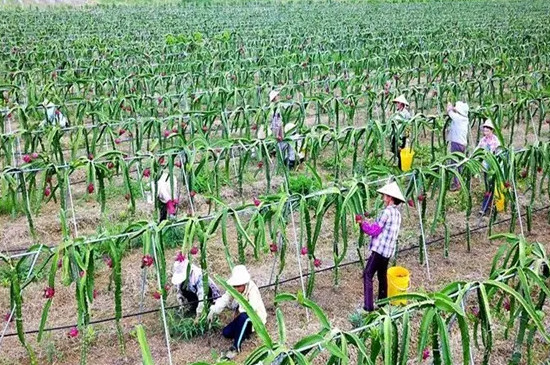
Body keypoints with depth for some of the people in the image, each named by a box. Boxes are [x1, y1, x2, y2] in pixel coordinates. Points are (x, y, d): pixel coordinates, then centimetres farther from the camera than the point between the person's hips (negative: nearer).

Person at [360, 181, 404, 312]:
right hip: (389, 250, 9)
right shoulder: (397, 213, 12)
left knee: (367, 274, -7)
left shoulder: (387, 212, -16)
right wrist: (369, 225, 12)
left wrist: (363, 224, -2)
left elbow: (375, 230, -14)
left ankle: (368, 305, -11)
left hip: (380, 249, -9)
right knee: (382, 275, 20)